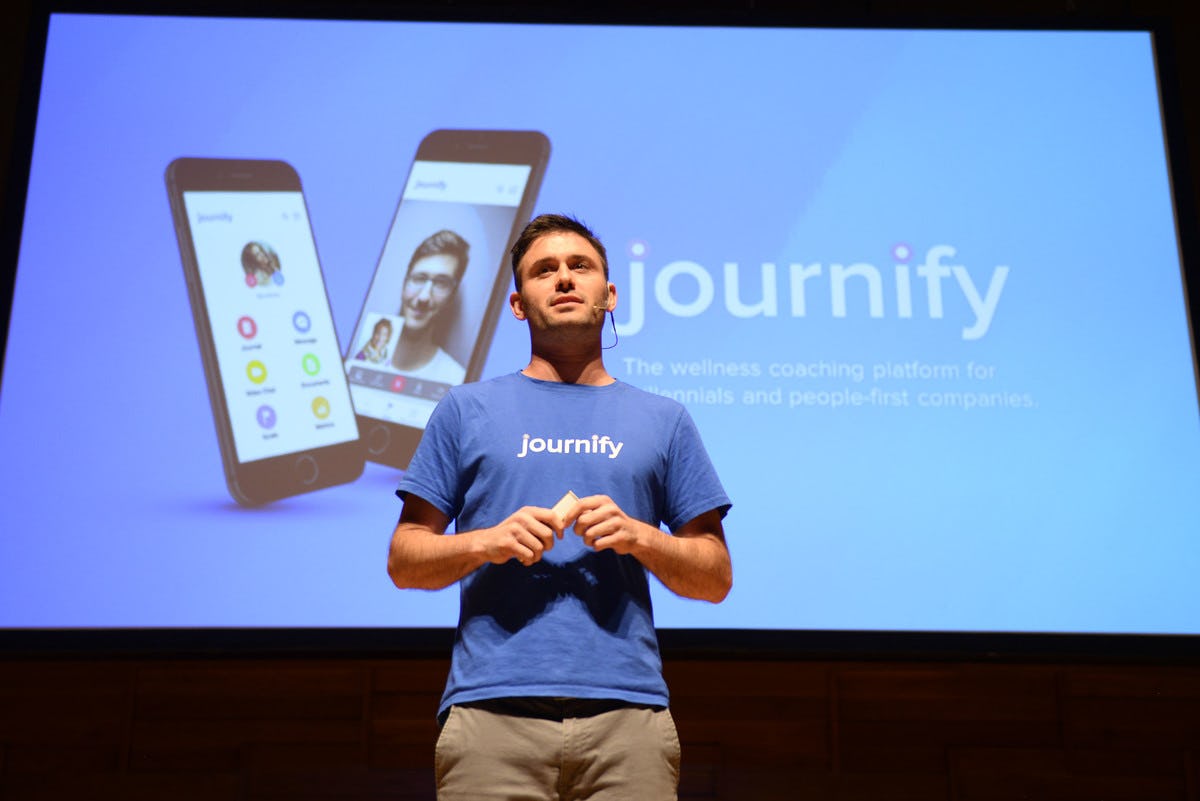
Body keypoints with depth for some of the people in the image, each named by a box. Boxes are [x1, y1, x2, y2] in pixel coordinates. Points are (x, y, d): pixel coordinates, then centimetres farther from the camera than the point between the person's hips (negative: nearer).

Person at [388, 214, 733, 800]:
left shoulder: (664, 420, 15)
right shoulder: (467, 410, 13)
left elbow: (716, 578, 12)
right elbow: (403, 561, 10)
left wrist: (638, 536, -6)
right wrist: (486, 542, -9)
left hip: (628, 709, 1)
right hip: (491, 708, -1)